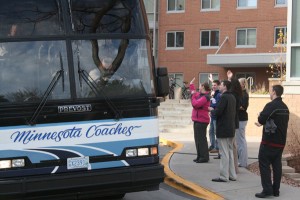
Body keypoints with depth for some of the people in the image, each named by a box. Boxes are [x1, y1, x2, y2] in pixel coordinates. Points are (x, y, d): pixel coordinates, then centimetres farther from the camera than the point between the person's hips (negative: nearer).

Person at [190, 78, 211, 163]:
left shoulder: (205, 97, -17)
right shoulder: (200, 94, 12)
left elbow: (195, 104, -26)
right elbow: (194, 94, 34)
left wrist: (193, 95, -14)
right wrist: (191, 85, 36)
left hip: (201, 121, -10)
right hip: (198, 120, 10)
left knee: (201, 139, -8)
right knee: (198, 139, 15)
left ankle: (204, 157, -4)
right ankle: (200, 156, 22)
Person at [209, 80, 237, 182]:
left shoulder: (224, 97, -17)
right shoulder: (232, 97, 10)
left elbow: (218, 112, -23)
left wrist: (212, 110, 0)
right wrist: (214, 110, 17)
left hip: (223, 129, -9)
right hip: (231, 129, 9)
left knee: (224, 153, -5)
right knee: (230, 152, 14)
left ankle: (224, 176, -2)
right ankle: (232, 175, 19)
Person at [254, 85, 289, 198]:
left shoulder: (271, 105, -16)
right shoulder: (285, 107, 10)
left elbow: (261, 119, -23)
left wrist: (260, 119, 1)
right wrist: (263, 123, 24)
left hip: (269, 141, -7)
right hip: (281, 141, 7)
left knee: (264, 164, -2)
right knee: (277, 164, 10)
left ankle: (267, 190, -7)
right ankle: (276, 190, 13)